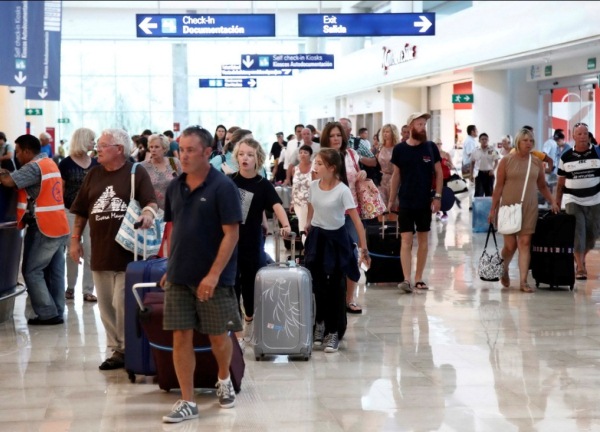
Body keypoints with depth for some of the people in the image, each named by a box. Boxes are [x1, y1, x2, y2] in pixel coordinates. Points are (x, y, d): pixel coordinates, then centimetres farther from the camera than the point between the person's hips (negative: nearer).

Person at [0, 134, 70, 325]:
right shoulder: (50, 163, 15)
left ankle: (47, 314, -3)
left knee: (32, 271, -2)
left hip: (43, 228, -9)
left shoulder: (34, 167, -15)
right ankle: (57, 313, 14)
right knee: (55, 272, 11)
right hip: (59, 226, 9)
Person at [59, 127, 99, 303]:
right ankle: (70, 287, 19)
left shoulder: (96, 163, 7)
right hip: (72, 212, -3)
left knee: (90, 251, -1)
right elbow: (60, 190, -1)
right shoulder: (66, 163, -4)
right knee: (72, 251, 6)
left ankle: (88, 290, 5)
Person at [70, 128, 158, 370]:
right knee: (106, 305, 9)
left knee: (124, 304, -5)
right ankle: (116, 349, 18)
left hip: (129, 250, -5)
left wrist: (148, 213, -33)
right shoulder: (93, 175, 12)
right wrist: (75, 239, 13)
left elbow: (151, 201, -11)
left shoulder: (136, 173, -2)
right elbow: (81, 211, 16)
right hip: (100, 251, 5)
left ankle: (127, 348, 8)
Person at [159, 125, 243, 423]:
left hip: (212, 278, -4)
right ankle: (187, 402, 9)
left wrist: (214, 274, -20)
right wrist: (169, 267, 11)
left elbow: (231, 233, -14)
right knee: (181, 337, 2)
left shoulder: (222, 186, -11)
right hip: (179, 276, 5)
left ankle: (224, 380, 37)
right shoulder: (175, 187, 6)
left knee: (218, 335, 9)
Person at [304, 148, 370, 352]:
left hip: (336, 239, -4)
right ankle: (320, 323, 28)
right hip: (317, 237, 4)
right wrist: (308, 227, 14)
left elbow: (357, 221, -18)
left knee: (335, 288, 1)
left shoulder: (342, 190, -18)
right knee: (318, 284, 10)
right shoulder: (313, 186, -2)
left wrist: (364, 248, -21)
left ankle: (334, 332, 10)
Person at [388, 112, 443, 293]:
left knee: (423, 239, 8)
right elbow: (396, 175, 6)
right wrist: (391, 200, 6)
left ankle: (419, 278, 16)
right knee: (406, 240, -7)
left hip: (425, 202, 1)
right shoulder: (400, 149, -1)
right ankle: (406, 279, -10)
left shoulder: (431, 147, 0)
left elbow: (439, 173, 4)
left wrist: (438, 196, -5)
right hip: (405, 202, -1)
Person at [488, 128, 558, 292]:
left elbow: (542, 186, 17)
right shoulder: (506, 160, -2)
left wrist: (552, 202, 8)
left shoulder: (536, 162, 7)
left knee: (525, 243, -4)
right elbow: (499, 187, -1)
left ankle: (523, 281, -3)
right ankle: (504, 271, 31)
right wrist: (493, 209, -2)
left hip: (529, 209, 2)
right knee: (510, 245, 1)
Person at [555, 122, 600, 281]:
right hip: (573, 201, -1)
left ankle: (581, 258, 34)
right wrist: (557, 203, 8)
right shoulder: (566, 157, 1)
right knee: (577, 234, -9)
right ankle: (580, 268, -6)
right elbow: (561, 183, 8)